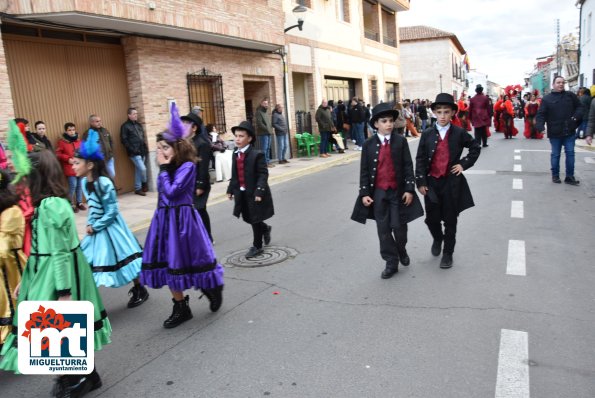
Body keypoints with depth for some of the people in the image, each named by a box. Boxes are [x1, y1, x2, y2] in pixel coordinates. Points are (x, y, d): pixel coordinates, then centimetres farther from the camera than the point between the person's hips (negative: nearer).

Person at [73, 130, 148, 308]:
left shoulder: (104, 183, -22)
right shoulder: (85, 182, 1)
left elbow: (112, 211, -20)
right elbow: (91, 207, 11)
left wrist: (95, 227, -16)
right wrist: (89, 224, -2)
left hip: (109, 227, -7)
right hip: (95, 229, 7)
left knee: (121, 258, 5)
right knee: (88, 263, 7)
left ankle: (140, 290, 23)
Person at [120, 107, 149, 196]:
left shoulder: (138, 125, 17)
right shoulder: (125, 126, -5)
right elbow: (124, 140, -10)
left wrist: (145, 148, 10)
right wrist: (132, 150, -17)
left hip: (142, 151, 7)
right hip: (134, 153, -7)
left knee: (138, 170, 11)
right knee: (143, 169, -13)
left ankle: (138, 188, 18)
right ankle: (144, 183, 11)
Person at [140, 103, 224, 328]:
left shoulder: (188, 166, -13)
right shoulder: (166, 167, 9)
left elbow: (171, 191, -20)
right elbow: (162, 192, 5)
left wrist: (163, 169, -14)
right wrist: (164, 168, 3)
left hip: (182, 219, -8)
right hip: (164, 219, 8)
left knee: (188, 261, 3)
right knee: (169, 263, 10)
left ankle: (213, 289, 32)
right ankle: (181, 308, 23)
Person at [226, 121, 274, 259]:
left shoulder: (257, 155, -15)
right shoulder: (235, 155, 6)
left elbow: (263, 174, -18)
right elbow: (234, 175, 12)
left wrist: (259, 191, -25)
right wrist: (231, 190, 8)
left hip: (254, 193, -7)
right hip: (242, 193, 7)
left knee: (255, 220, 4)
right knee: (248, 218, 16)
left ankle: (257, 246, 20)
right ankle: (265, 229, 44)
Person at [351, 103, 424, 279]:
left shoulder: (401, 141, -2)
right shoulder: (369, 144, -1)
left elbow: (408, 166, -2)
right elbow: (364, 170, 1)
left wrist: (409, 189, -7)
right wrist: (364, 193, -3)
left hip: (398, 191, -1)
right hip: (378, 192, 1)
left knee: (399, 226, 1)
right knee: (383, 229, 5)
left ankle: (402, 250, 34)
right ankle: (391, 263, 17)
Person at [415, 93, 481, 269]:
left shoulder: (459, 133, -3)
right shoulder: (427, 134, -2)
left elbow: (475, 147, 11)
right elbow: (420, 159, -2)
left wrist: (464, 164, 0)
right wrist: (420, 182, -6)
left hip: (452, 182, -1)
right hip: (431, 182, 1)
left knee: (450, 220, 6)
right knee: (431, 218, 7)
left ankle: (448, 253, 21)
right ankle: (437, 239, 39)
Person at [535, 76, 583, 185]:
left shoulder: (570, 95, 6)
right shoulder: (547, 99, -3)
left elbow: (579, 107, 15)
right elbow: (541, 114, -8)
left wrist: (577, 116, -5)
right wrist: (540, 127, -23)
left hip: (569, 132, 2)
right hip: (555, 133, -2)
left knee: (570, 153, 4)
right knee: (555, 155, 7)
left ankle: (570, 177, 12)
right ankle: (555, 175, 20)